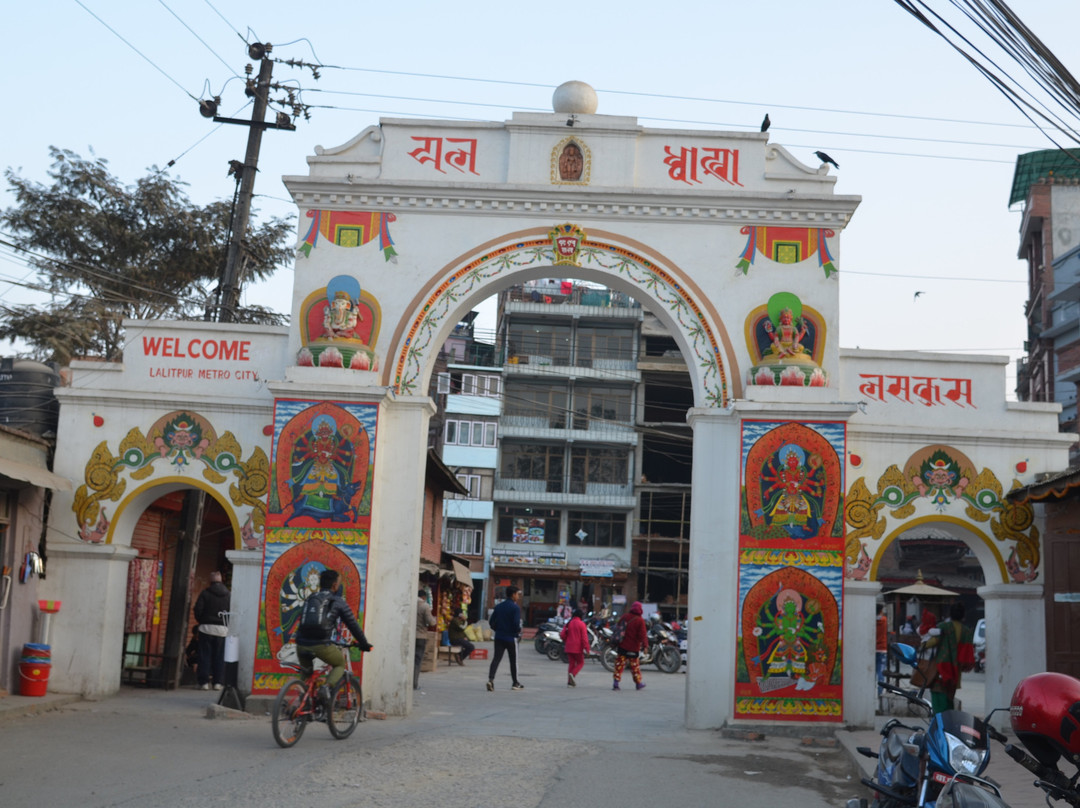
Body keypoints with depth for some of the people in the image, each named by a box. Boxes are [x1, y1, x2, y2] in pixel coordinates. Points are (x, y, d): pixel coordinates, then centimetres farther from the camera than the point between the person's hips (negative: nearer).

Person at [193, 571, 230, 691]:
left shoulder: (205, 593, -4)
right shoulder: (228, 595, 3)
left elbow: (197, 610, -8)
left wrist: (201, 621, 8)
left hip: (207, 627, -2)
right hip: (222, 629, 2)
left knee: (205, 655, 4)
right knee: (219, 657, 7)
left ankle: (204, 682, 1)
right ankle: (218, 682, 6)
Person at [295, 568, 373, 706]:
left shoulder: (310, 599, 21)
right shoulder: (338, 602, 7)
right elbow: (353, 625, 10)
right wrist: (364, 644, 22)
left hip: (302, 644, 4)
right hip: (321, 645, -4)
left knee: (306, 671, 31)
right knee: (340, 665, 21)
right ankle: (327, 687, -5)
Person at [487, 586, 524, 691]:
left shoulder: (498, 607, 7)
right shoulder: (515, 608, -12)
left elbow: (491, 621, 7)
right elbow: (516, 623, -20)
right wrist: (518, 631, 0)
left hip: (499, 637, 5)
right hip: (511, 637, -5)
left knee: (496, 659, -1)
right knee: (513, 661, 9)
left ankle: (491, 679, -20)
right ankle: (515, 683, 20)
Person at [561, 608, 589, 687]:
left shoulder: (568, 623, 7)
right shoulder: (581, 624, -8)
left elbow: (562, 635, 5)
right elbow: (584, 637, -14)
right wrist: (586, 648, -13)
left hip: (569, 648, 5)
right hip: (578, 648, -5)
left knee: (572, 663, 12)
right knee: (580, 663, 9)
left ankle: (569, 682, 7)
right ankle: (573, 674, -16)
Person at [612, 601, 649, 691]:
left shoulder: (624, 617, 4)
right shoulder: (640, 620, -10)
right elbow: (642, 634, -15)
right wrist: (645, 645, -10)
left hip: (622, 645, 3)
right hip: (633, 647, -3)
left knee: (619, 664, 4)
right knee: (635, 665, 9)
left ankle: (616, 682, -2)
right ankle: (638, 683, 21)